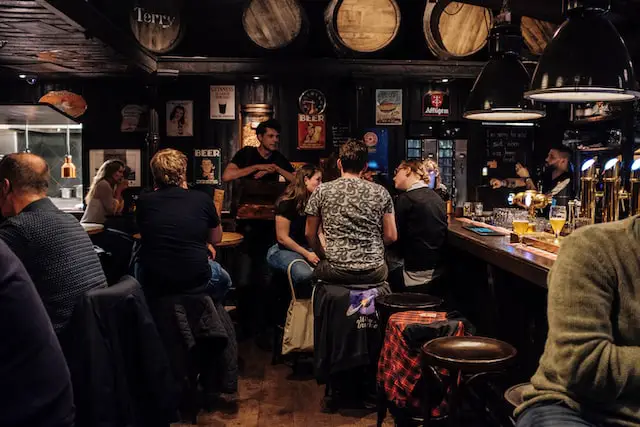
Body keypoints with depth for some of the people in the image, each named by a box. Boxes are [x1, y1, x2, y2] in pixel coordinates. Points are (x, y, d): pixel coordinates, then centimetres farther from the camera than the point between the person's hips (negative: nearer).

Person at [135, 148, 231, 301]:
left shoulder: (143, 201, -5)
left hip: (152, 283, 1)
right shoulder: (202, 199, -7)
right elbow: (216, 238, 10)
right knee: (223, 279, 32)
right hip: (195, 281, -1)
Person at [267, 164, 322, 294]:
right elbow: (282, 238, -13)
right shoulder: (287, 203, -12)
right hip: (282, 250, -6)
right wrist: (307, 254, -14)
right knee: (305, 274, -36)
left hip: (306, 248, 7)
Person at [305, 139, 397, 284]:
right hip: (374, 273, 1)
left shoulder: (322, 191, -1)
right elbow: (391, 236, 2)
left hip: (336, 272, -1)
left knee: (317, 269, 30)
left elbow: (309, 234, 4)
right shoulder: (381, 192, 1)